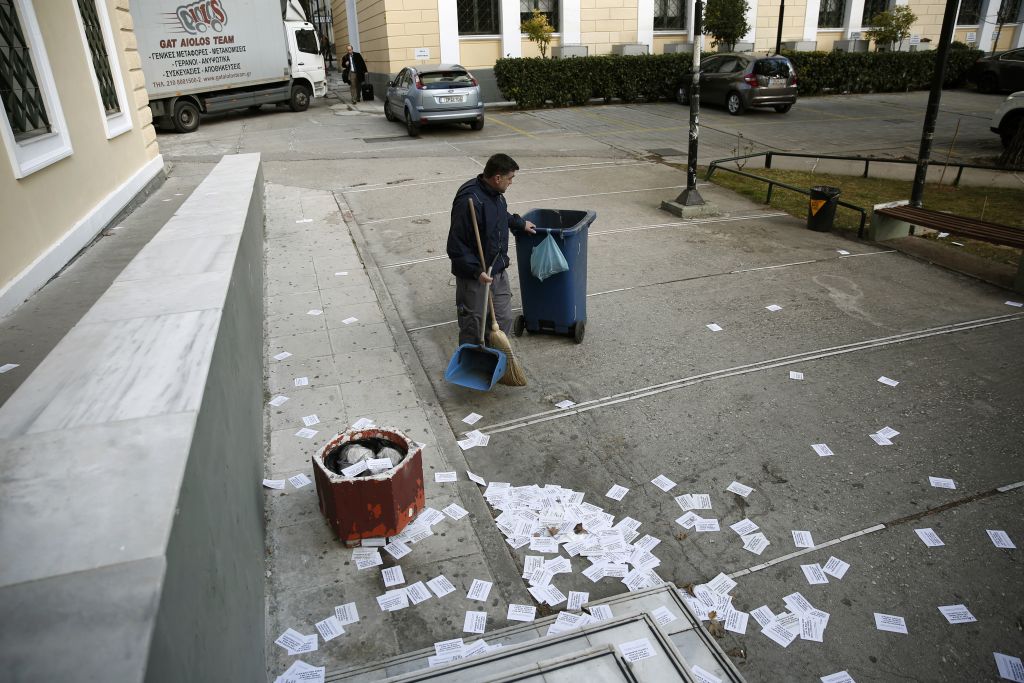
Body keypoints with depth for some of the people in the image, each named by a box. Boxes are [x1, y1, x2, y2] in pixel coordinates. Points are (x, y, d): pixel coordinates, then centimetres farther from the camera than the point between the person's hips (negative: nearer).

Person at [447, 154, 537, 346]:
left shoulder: (495, 193, 3)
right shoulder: (469, 201, -25)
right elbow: (456, 245, -25)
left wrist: (520, 224, 31)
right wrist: (476, 271, -30)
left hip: (498, 271, 9)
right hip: (474, 278, -9)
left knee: (504, 320, 17)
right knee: (473, 327, 5)